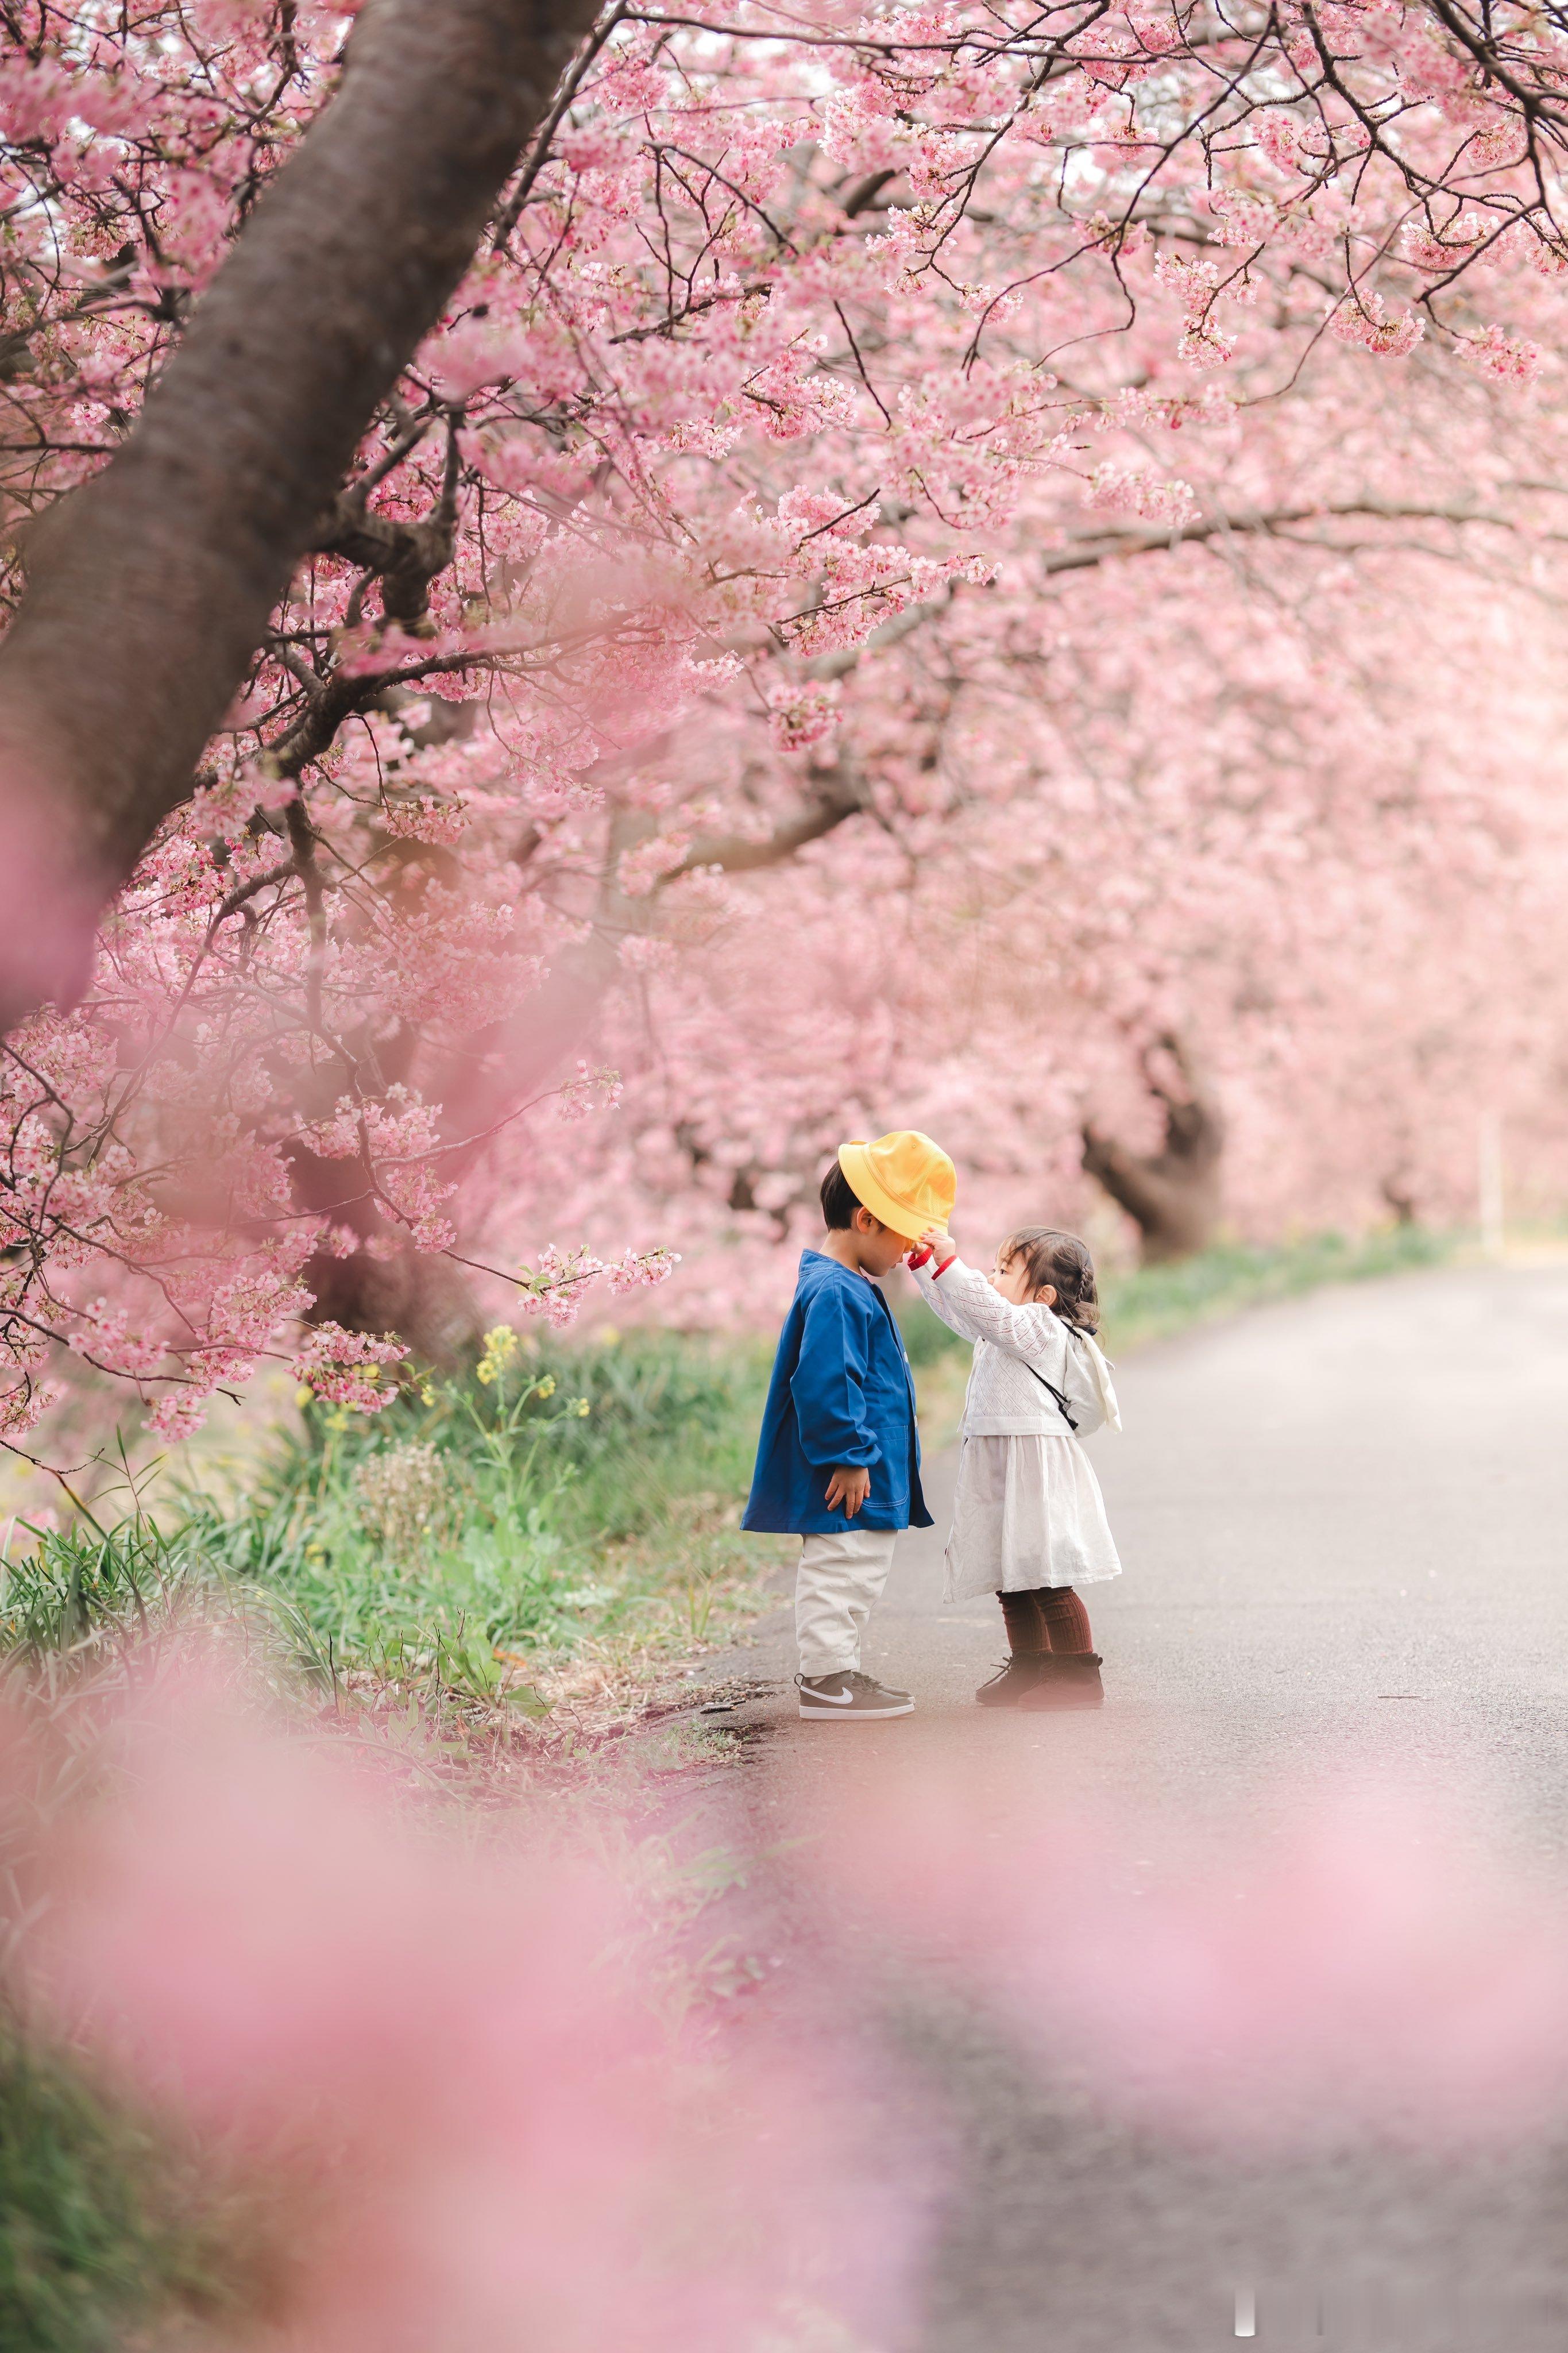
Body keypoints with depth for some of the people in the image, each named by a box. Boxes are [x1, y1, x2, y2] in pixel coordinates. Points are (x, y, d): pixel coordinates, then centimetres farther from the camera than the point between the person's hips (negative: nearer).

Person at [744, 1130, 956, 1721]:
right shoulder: (835, 1294, -20)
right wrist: (849, 1457, -22)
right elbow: (824, 1385, -26)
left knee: (854, 1577, 17)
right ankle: (826, 1678, 2)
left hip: (864, 1477, 11)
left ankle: (838, 1672, 25)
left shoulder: (851, 1288, 16)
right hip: (848, 1483, -11)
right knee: (841, 1573, -4)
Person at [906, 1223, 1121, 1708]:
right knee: (1012, 1580, 14)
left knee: (1046, 1579, -9)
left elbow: (989, 1311, -27)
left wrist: (949, 1263, -30)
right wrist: (924, 1261, 17)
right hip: (1001, 1468, 10)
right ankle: (1030, 1668, 22)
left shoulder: (1043, 1328, -12)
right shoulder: (1006, 1333, 18)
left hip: (1034, 1468, -10)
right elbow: (957, 1309, 26)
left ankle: (1080, 1674, -4)